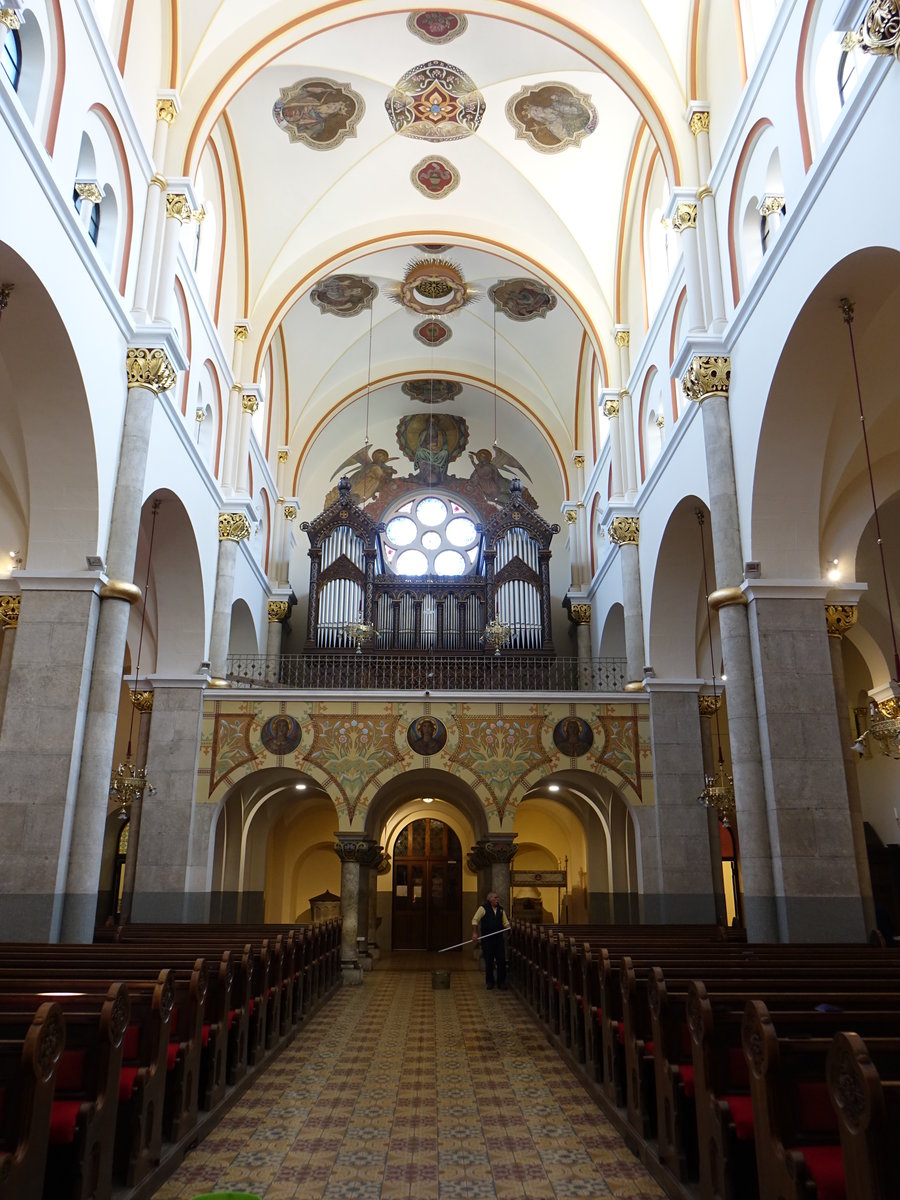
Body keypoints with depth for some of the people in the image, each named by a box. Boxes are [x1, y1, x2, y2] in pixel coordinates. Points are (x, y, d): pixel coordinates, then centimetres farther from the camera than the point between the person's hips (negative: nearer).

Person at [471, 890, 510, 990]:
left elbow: (506, 923, 16)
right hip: (487, 940, -4)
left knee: (501, 960, 0)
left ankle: (501, 982, 10)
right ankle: (489, 982, 17)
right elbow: (475, 920, -8)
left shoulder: (501, 910, 13)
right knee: (489, 962, 4)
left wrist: (509, 928, -6)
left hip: (499, 939, 4)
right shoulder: (483, 908, -3)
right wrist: (474, 933, -17)